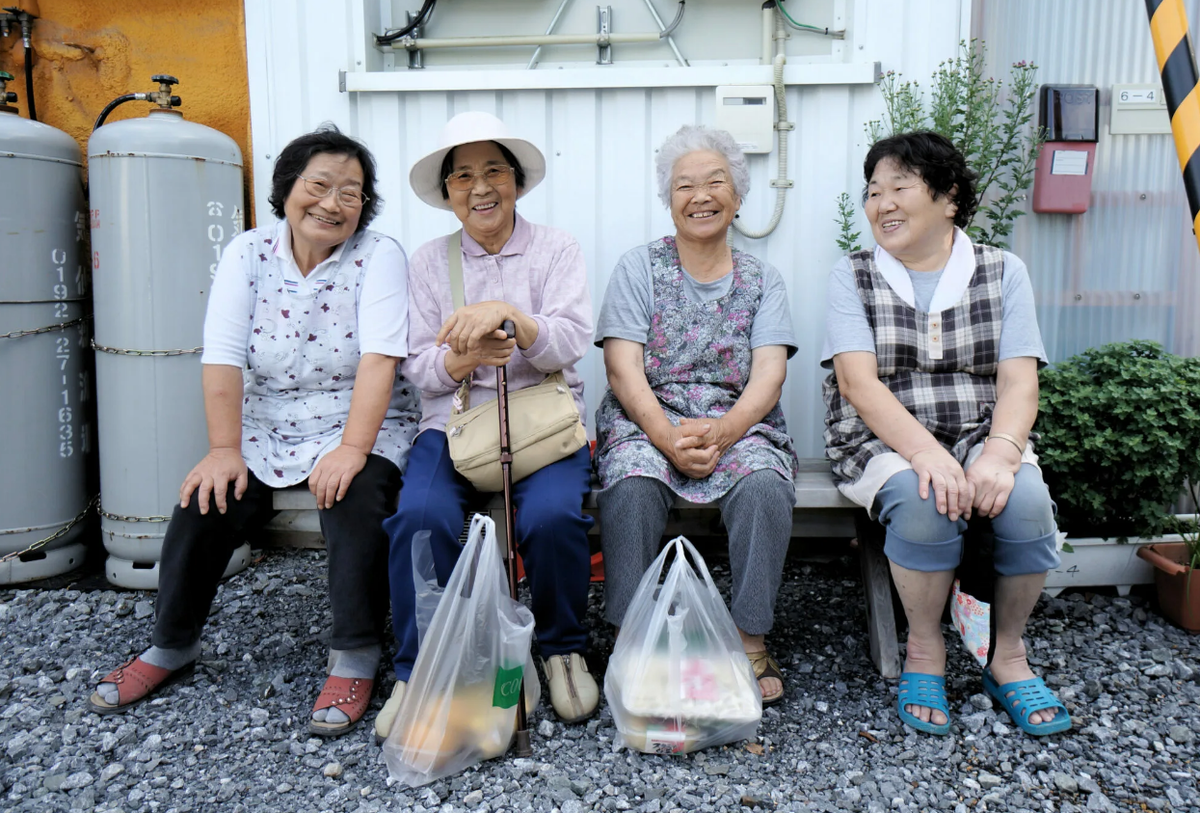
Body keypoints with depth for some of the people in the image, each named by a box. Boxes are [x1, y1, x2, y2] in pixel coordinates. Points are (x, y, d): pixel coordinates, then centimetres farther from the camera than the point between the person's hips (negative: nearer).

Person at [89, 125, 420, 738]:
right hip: (266, 432, 3)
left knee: (354, 499, -30)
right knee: (205, 501, -14)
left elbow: (379, 358, -20)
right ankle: (171, 646, 12)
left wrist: (352, 449, -31)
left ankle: (355, 659, -13)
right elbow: (223, 356, -8)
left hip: (360, 429, -3)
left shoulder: (378, 256, -8)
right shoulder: (248, 253, 1)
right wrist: (225, 450, -19)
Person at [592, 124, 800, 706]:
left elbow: (768, 376, 0)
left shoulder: (762, 280, 13)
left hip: (739, 423, 1)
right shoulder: (639, 267, 8)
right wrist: (669, 438, -20)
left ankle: (749, 638, -15)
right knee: (632, 485, -32)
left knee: (765, 485, -30)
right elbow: (624, 372, -3)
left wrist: (719, 432, -20)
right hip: (647, 419, -1)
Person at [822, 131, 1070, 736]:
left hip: (980, 436, 2)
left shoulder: (1003, 272, 7)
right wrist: (926, 452, -27)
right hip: (884, 442, -2)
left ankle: (1009, 657, -3)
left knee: (1026, 499, -28)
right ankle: (924, 654, -8)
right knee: (925, 500, -33)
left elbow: (1019, 381, -3)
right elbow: (858, 381, -11)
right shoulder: (852, 276, 3)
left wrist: (999, 453, -24)